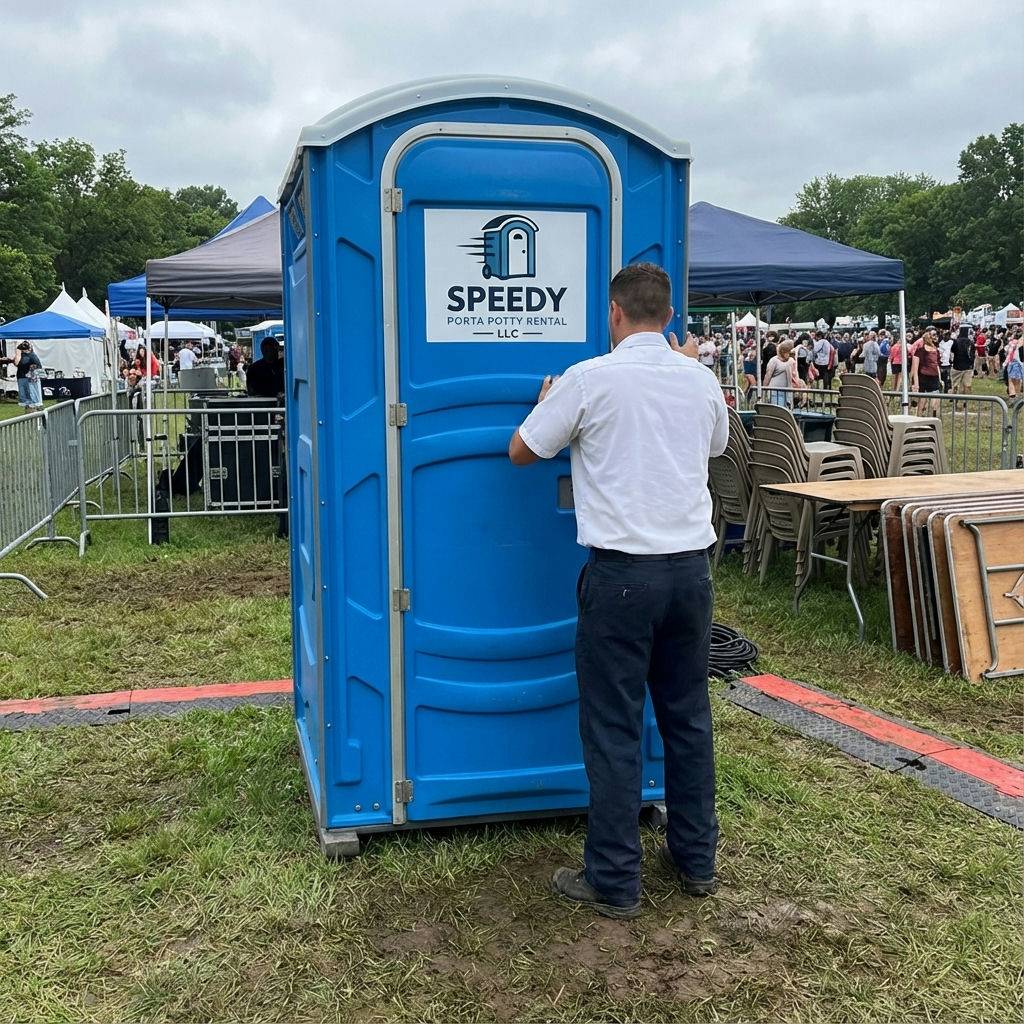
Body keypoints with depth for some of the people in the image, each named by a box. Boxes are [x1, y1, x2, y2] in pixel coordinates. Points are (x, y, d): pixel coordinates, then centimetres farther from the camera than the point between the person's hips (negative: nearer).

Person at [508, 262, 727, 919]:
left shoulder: (589, 380, -8)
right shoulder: (700, 379, 7)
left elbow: (521, 452, 4)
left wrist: (548, 402, 24)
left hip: (622, 571, -5)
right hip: (691, 566, 5)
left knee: (614, 727, 2)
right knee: (688, 714, 16)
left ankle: (615, 882, 10)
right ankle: (697, 860, 28)